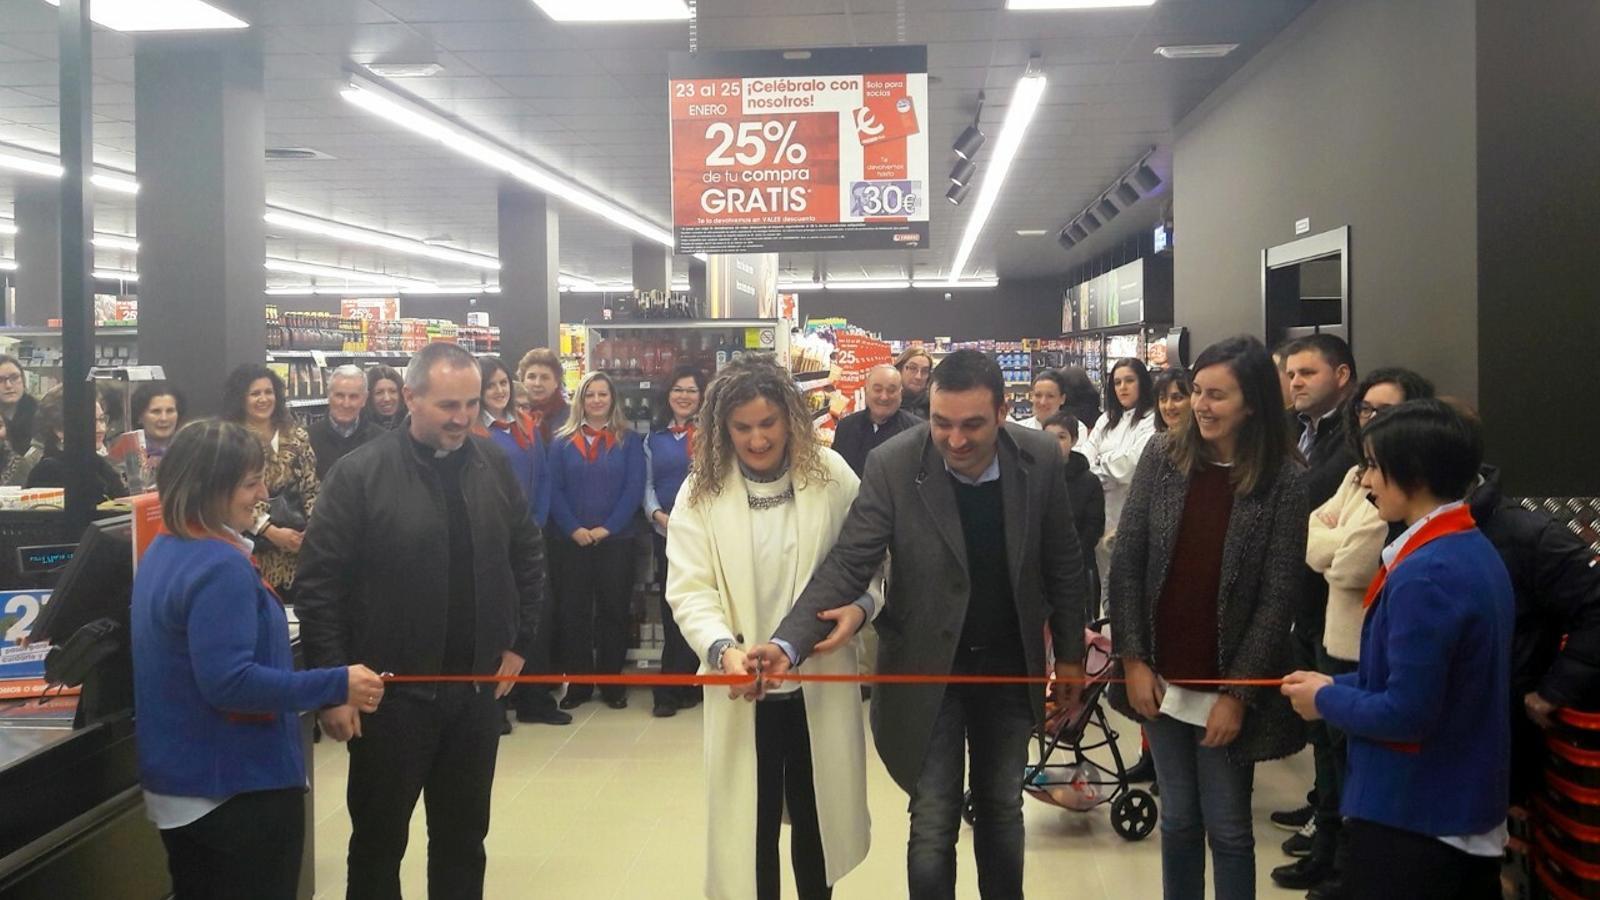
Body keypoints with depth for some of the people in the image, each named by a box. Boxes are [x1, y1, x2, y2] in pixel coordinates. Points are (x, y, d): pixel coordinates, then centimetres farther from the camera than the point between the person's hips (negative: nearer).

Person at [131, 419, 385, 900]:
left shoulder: (164, 550, 8)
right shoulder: (221, 567, -24)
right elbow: (227, 682, -30)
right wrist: (337, 686, -27)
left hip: (179, 783, 10)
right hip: (239, 789, -10)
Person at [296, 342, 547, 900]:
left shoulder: (492, 465, 1)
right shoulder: (361, 474, -12)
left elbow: (528, 555, 11)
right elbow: (319, 584, -10)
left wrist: (520, 641, 6)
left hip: (477, 688, 4)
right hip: (392, 692, -3)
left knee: (464, 837, 17)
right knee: (379, 839, 12)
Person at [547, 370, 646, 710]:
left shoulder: (629, 440, 4)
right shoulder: (563, 441, 7)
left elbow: (634, 489, -3)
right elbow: (554, 490, 1)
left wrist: (607, 528, -12)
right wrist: (574, 529, -11)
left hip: (616, 540, -1)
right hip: (570, 540, 1)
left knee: (613, 610, 4)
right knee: (573, 611, 4)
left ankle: (613, 683, 14)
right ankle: (578, 683, 13)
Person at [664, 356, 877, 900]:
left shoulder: (832, 475, -2)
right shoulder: (702, 492, -4)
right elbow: (690, 591, -11)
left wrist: (861, 606, -18)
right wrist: (724, 650, -28)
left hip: (820, 681, 1)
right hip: (744, 691, -1)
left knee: (817, 818, 17)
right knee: (749, 827, 8)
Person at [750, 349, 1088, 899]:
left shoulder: (1041, 458, -10)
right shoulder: (892, 465, -18)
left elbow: (1062, 564, 1)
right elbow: (847, 565, -20)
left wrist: (1069, 653, 7)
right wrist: (788, 644, -34)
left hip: (1009, 667, 3)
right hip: (927, 669, -2)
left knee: (1002, 809, 18)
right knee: (933, 823, 3)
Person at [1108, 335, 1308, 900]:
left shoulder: (1283, 480, -9)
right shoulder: (1163, 457, -2)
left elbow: (1278, 597, -9)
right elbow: (1127, 563, 0)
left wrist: (1237, 693, -11)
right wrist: (1134, 659, -4)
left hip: (1227, 685, -2)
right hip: (1160, 678, 2)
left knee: (1227, 827, 8)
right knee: (1178, 818, 14)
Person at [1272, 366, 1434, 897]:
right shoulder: (1358, 475, 9)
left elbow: (1353, 568, -21)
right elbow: (1314, 539, 3)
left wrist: (1332, 555, -3)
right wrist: (1343, 552, -13)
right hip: (1336, 638, 8)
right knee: (1334, 755, 21)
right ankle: (1324, 857, 38)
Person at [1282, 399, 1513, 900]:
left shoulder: (1424, 576, -26)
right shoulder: (1475, 550, 5)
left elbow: (1406, 713, -26)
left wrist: (1326, 699, -10)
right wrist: (1341, 685, 5)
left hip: (1412, 815, -9)